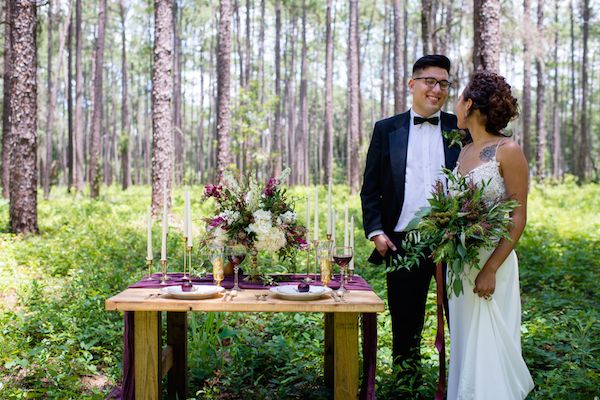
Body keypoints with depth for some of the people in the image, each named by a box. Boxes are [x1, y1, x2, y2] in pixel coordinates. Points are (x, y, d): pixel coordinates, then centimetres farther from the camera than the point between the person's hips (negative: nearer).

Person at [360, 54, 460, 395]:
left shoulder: (462, 129, 6)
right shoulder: (386, 129, 7)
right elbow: (370, 188, 7)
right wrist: (376, 232, -3)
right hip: (402, 243, 1)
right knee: (406, 327, 12)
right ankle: (408, 386, 27)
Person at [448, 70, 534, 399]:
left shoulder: (508, 151, -10)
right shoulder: (465, 151, 10)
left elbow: (518, 218, -12)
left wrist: (490, 270, -18)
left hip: (492, 263, -7)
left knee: (488, 346, -1)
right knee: (465, 344, 14)